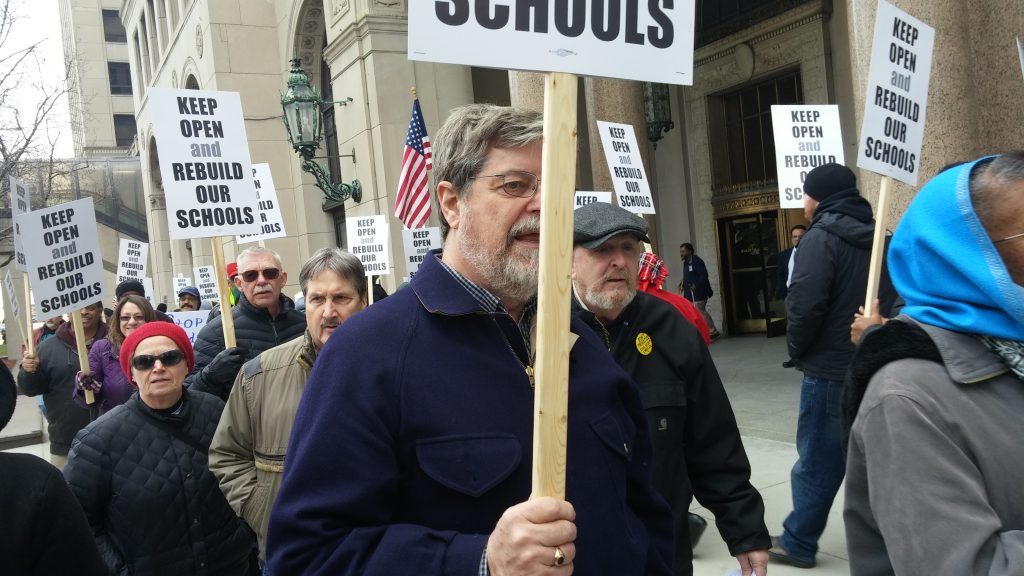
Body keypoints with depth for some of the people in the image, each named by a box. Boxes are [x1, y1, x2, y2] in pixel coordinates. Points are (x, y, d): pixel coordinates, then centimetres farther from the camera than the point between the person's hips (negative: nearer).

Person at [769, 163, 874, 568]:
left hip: (831, 370, -7)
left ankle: (797, 542, 13)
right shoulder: (877, 239, 12)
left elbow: (805, 304, -22)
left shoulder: (820, 238, -13)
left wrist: (796, 347, -6)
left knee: (817, 459, 2)